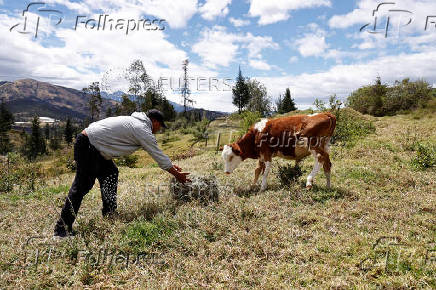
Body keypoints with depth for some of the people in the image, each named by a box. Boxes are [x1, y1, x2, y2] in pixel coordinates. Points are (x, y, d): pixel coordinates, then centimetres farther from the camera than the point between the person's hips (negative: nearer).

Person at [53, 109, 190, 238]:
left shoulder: (136, 122, 16)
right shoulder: (142, 130, -13)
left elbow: (157, 152, 24)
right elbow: (158, 155, -8)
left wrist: (172, 166, 26)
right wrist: (177, 174, 4)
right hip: (87, 146, -11)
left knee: (111, 173, 16)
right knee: (82, 185, -9)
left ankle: (109, 214, 23)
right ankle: (62, 229, -4)